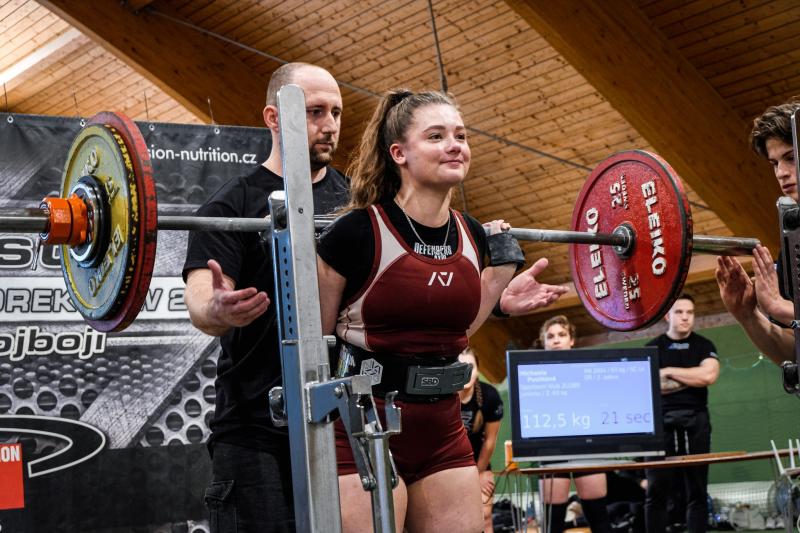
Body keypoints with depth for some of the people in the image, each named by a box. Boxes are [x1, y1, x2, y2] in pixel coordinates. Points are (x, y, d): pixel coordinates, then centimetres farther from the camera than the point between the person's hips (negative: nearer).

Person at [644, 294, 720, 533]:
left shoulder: (704, 346, 12)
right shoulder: (653, 348, 9)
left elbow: (709, 375, -8)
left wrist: (669, 372, -5)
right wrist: (692, 379, -3)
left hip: (695, 421, 1)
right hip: (662, 421, -1)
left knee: (697, 490, 0)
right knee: (657, 490, -6)